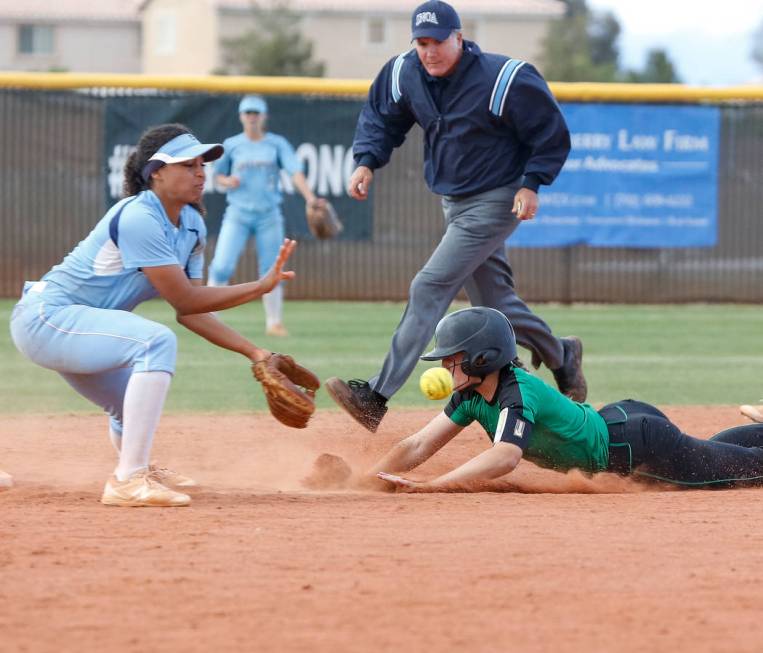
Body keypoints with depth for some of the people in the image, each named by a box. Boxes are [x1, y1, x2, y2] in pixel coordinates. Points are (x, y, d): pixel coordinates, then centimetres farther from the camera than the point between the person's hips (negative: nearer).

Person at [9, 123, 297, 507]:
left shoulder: (192, 225, 5)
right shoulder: (138, 218, -24)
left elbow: (191, 314, 5)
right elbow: (184, 301, -22)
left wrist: (253, 353, -2)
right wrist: (261, 287, -21)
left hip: (71, 327, 10)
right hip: (45, 317, -10)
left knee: (137, 410, 27)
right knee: (157, 342, -29)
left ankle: (135, 470, 60)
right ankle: (128, 481, -31)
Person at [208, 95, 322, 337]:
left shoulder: (277, 144, 3)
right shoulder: (231, 145, 5)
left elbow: (295, 171, -9)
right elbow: (218, 174, 15)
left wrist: (310, 198, -24)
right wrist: (227, 181, -10)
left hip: (269, 215, 0)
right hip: (238, 214, 0)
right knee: (221, 266, -11)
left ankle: (274, 323, 12)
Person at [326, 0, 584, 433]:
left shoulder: (504, 80, -21)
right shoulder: (404, 74, -4)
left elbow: (552, 133, -11)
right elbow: (380, 117, 13)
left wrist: (531, 183, -19)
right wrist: (367, 161, -4)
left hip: (496, 202, -7)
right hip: (454, 202, 7)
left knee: (430, 287, -16)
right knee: (493, 303, 13)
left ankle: (377, 397, -20)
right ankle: (561, 356, 39)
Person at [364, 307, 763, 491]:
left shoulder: (518, 393, -32)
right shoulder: (472, 397, -7)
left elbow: (504, 458, -49)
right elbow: (419, 446, -8)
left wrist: (427, 486, -53)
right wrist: (366, 481, -23)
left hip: (639, 442, -8)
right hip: (616, 421, 8)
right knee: (706, 455, 31)